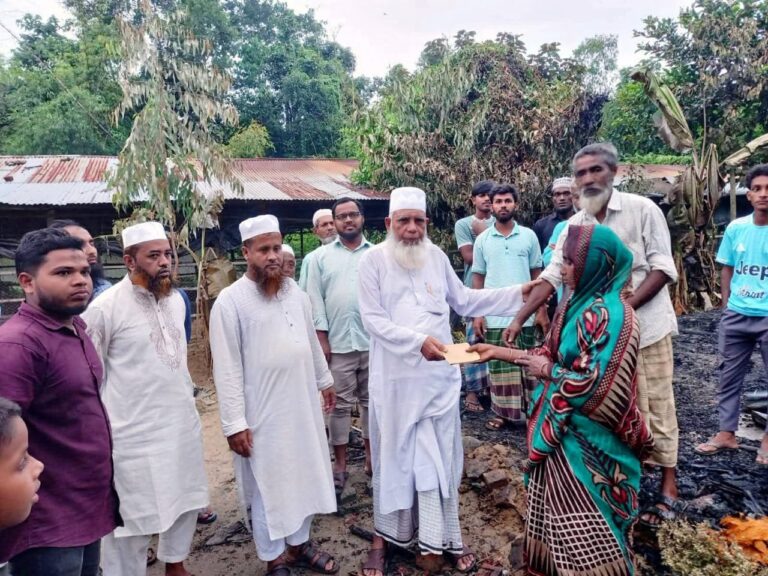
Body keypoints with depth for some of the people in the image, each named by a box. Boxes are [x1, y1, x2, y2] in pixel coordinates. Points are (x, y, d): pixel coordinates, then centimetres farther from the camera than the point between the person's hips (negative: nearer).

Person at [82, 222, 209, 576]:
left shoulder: (176, 299, 5)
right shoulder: (105, 307, -15)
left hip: (182, 422, 7)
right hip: (135, 432, -6)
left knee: (185, 500, 19)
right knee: (132, 515, 6)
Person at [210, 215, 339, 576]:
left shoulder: (295, 292, 4)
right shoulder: (230, 301, -14)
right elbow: (227, 368, -15)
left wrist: (325, 380, 20)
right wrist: (234, 423, -15)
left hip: (302, 404, 6)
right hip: (262, 413, -5)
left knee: (304, 476, 17)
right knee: (268, 486, 9)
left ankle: (299, 544, 38)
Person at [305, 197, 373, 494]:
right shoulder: (321, 256, 5)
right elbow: (315, 299, 1)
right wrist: (321, 338, -5)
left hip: (373, 341, 1)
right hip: (338, 343, -1)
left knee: (372, 401, 12)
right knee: (340, 404, 7)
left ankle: (372, 457, 28)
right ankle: (340, 465, 19)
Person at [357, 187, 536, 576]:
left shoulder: (436, 255, 5)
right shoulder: (373, 260, -6)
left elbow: (464, 301, 12)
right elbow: (374, 319, -13)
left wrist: (519, 294, 7)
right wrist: (418, 341, -27)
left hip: (438, 375, 3)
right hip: (395, 378, -3)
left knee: (439, 456, 9)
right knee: (395, 454, 9)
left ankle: (438, 539, 24)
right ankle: (385, 536, 27)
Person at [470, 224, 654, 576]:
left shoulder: (609, 315, -22)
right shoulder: (577, 303, 5)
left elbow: (597, 387, -25)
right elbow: (551, 356, 9)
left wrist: (547, 371, -14)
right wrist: (498, 352, 4)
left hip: (584, 438, -9)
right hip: (560, 428, 9)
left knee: (585, 534, 7)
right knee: (555, 516, 22)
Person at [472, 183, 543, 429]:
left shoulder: (529, 236, 3)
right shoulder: (482, 239, 3)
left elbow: (537, 274, 7)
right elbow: (477, 278, 6)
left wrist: (542, 309, 2)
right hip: (494, 316, 0)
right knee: (499, 367, 6)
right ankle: (502, 412, 19)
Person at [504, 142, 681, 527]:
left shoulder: (642, 209, -9)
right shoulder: (574, 226, 3)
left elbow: (663, 268, -11)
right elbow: (551, 277, 0)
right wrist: (519, 320, -8)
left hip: (647, 325, -4)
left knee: (656, 406, 4)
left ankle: (668, 488, 18)